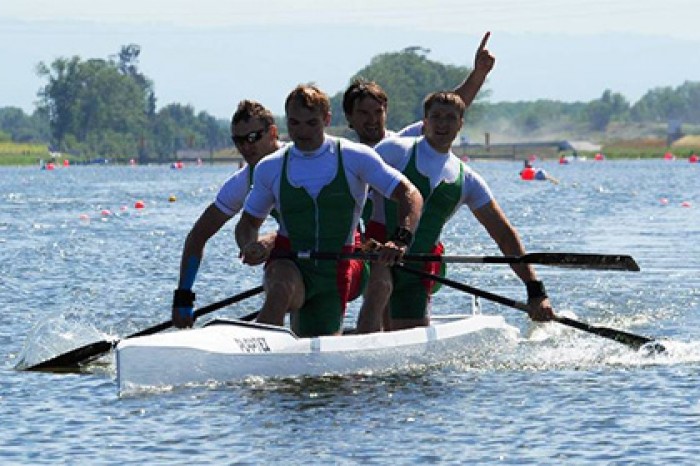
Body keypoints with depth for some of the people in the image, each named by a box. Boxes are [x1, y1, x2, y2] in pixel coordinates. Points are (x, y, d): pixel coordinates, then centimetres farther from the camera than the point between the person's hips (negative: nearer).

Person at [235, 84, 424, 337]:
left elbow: (410, 195, -8)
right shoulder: (270, 168, 3)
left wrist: (400, 240, -27)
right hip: (288, 262, -1)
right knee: (281, 290, -36)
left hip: (334, 269, 1)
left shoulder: (355, 158, -5)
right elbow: (248, 223, 12)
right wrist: (249, 246, -12)